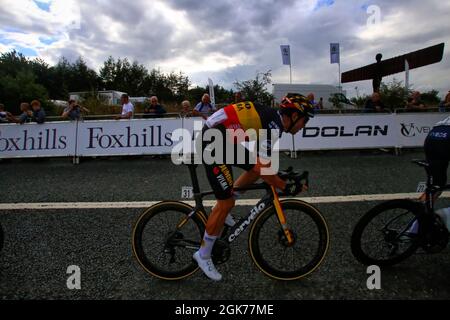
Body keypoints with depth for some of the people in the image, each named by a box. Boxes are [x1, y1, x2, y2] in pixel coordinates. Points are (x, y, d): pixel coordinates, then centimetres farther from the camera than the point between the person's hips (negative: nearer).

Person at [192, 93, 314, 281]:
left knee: (255, 171, 16)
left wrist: (278, 174, 31)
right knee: (227, 204, -4)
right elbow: (263, 168, -21)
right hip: (212, 143, -10)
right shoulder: (274, 125, -17)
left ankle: (221, 208, 27)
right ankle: (203, 255, 13)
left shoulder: (272, 116, 12)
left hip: (224, 140, 10)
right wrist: (286, 188, -8)